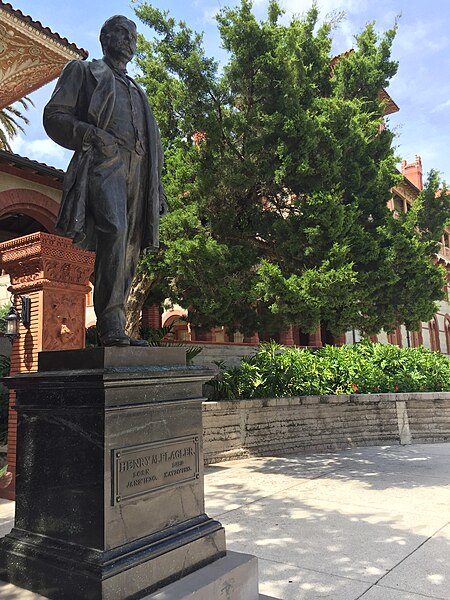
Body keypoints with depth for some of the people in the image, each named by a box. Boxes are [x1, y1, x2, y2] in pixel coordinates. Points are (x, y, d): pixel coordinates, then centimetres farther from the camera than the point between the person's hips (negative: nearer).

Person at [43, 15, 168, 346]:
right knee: (114, 230, -29)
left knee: (129, 249, -6)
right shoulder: (84, 71, 20)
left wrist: (159, 189, 17)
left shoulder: (137, 91, 37)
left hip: (138, 169, 6)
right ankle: (112, 327, -33)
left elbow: (153, 142, 31)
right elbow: (54, 115, 7)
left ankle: (114, 332, -5)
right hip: (103, 161, -5)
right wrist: (92, 135, -11)